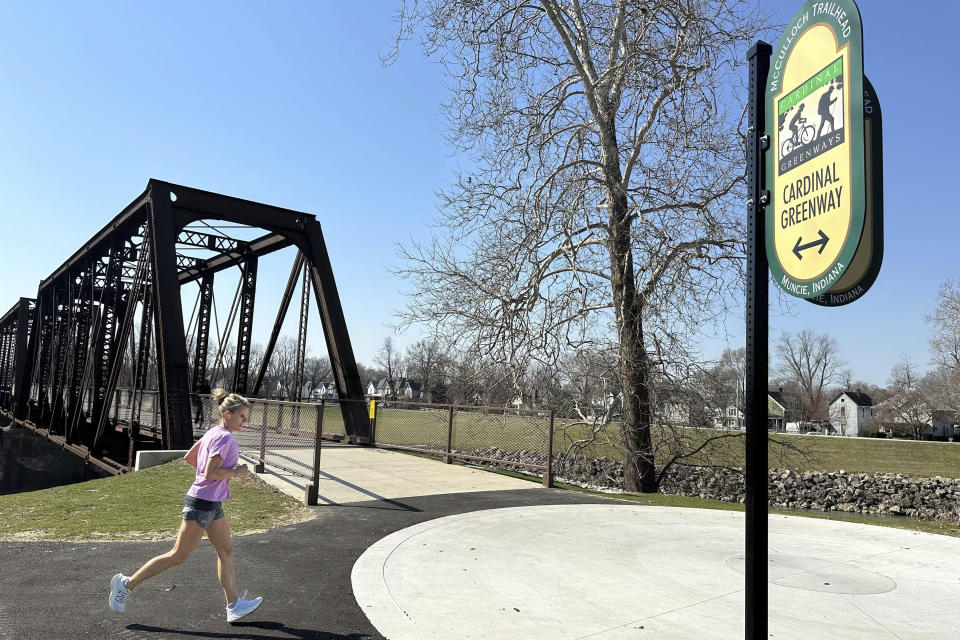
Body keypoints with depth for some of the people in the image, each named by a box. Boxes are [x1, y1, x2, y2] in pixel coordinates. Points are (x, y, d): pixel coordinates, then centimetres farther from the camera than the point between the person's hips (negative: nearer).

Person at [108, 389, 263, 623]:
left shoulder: (212, 432, 9)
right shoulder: (225, 438, -19)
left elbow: (189, 457, 17)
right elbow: (210, 474, -25)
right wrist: (236, 472, -14)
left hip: (212, 504, 10)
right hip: (202, 503, -10)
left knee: (226, 551, 10)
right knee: (179, 555, 1)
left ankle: (234, 606, 14)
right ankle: (127, 583, 16)